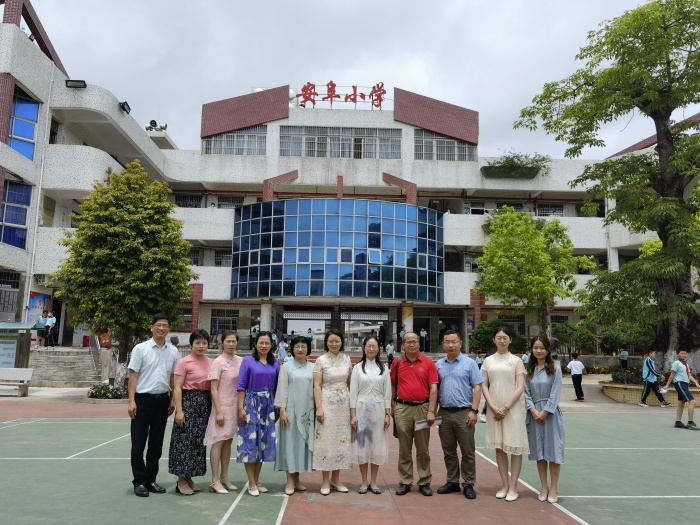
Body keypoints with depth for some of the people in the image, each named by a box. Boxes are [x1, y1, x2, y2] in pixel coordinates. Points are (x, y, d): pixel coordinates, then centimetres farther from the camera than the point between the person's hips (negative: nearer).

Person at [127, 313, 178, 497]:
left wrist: (173, 399, 7)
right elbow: (133, 375, -7)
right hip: (143, 399, -4)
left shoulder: (173, 351, 5)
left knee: (156, 443, 12)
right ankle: (139, 481, 17)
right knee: (138, 443, 4)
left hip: (162, 400, 4)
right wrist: (131, 401, -12)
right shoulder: (140, 348, -5)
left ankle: (150, 479, 24)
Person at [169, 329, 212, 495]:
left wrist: (213, 409, 8)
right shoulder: (184, 362, -7)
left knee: (198, 441, 10)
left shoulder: (210, 363, 7)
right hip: (188, 401, -5)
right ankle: (182, 480, 10)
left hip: (205, 404, 6)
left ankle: (189, 477, 23)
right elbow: (177, 388, -9)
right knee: (185, 440, -2)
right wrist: (179, 410, -15)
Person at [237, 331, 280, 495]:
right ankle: (251, 484, 9)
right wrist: (241, 407, -11)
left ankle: (257, 481, 22)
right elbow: (241, 385, -5)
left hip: (268, 406, 4)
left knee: (264, 441, 8)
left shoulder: (275, 363, 8)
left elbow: (277, 387, 10)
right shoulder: (248, 361, -3)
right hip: (251, 404, -4)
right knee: (250, 442, -1)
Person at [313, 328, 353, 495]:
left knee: (341, 439, 8)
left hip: (343, 404, 4)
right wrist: (319, 407, -14)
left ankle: (336, 478, 21)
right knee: (326, 439, 0)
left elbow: (350, 383, 11)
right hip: (327, 404, -4)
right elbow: (317, 386, -7)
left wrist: (353, 405, 7)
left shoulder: (346, 360, 6)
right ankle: (326, 481, 12)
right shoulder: (321, 361, -5)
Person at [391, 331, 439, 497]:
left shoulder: (428, 363, -2)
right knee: (404, 448, 10)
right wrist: (392, 406, 8)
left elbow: (433, 388, -5)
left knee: (423, 448, 8)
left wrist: (431, 411, -10)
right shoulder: (397, 363, 3)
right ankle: (405, 482, 20)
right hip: (402, 408, 1)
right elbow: (393, 385, 13)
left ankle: (424, 482, 19)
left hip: (422, 408, -1)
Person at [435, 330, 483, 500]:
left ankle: (468, 485, 14)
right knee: (449, 451, 12)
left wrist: (474, 411, -12)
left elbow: (477, 388, -5)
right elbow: (434, 389, 12)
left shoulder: (469, 363, -2)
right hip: (444, 413, 4)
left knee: (468, 452, 3)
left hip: (464, 413, -3)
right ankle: (452, 482, 24)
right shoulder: (438, 365, 9)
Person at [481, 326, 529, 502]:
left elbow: (520, 387, -5)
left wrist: (506, 408, -12)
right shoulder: (488, 361, 8)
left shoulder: (516, 361, 1)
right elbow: (484, 386, 5)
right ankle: (505, 485, 18)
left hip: (513, 408, -2)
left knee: (515, 447, 0)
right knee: (499, 447, 8)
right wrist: (493, 407, -8)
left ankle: (513, 487, 9)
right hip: (494, 409, 3)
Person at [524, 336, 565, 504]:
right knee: (539, 451, 9)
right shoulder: (528, 369, 6)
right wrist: (534, 411, -9)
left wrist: (544, 412, -12)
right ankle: (544, 487, 20)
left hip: (551, 413, -3)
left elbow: (555, 393, -8)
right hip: (534, 414, 3)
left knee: (553, 451, 1)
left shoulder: (555, 369, -3)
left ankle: (553, 489, 13)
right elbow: (526, 392, 3)